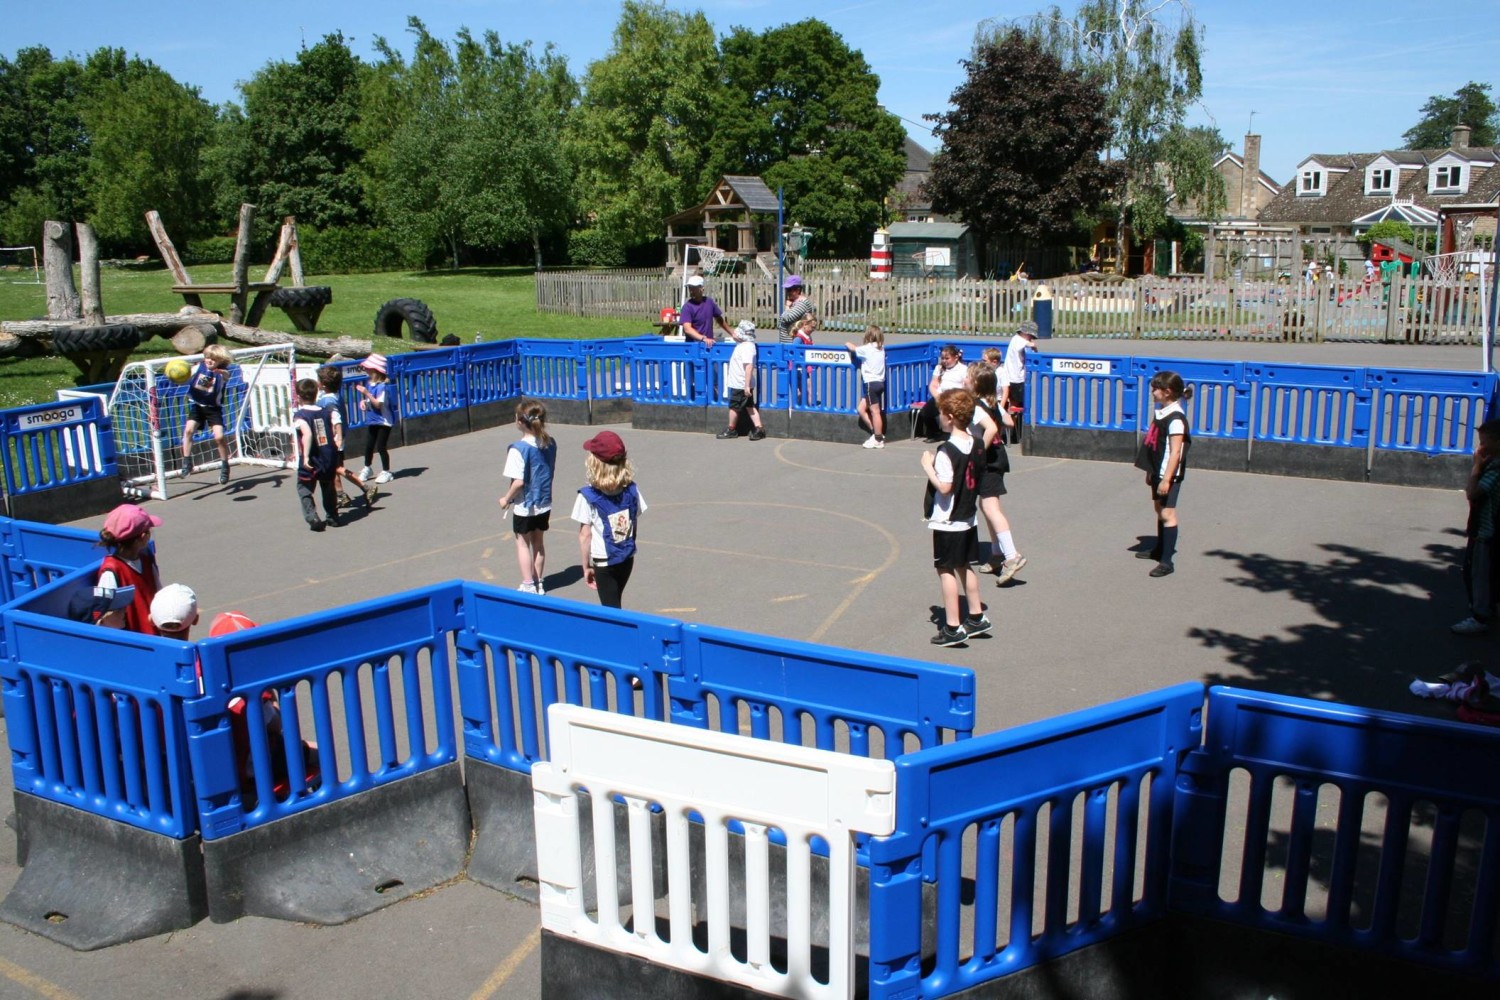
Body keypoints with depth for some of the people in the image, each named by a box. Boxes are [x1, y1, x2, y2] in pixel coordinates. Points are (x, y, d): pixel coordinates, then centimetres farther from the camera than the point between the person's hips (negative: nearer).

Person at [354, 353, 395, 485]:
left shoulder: (382, 386, -21)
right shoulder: (370, 384, 5)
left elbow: (378, 404, -26)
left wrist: (366, 393, -31)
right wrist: (363, 401, -2)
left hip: (383, 421, -8)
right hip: (372, 420, 8)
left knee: (381, 446, -3)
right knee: (369, 445, 13)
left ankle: (386, 472, 11)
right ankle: (367, 468, 32)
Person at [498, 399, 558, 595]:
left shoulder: (518, 449, -23)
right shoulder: (550, 444, -4)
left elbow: (518, 482, -24)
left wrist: (506, 499, -8)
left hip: (525, 506, -5)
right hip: (544, 504, 6)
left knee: (523, 543, 11)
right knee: (538, 542, 18)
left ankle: (528, 586, 15)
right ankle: (538, 584, 26)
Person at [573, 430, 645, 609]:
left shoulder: (588, 496, -16)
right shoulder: (631, 490, -5)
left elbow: (585, 536, -13)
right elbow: (633, 526, 3)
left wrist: (586, 566, -4)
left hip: (604, 562, -4)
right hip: (628, 558, 4)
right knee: (614, 605, 22)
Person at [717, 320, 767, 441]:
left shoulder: (747, 347, -24)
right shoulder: (744, 344, 7)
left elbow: (749, 366, -30)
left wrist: (747, 385, -31)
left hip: (740, 385, -10)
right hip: (739, 383, 10)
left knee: (734, 407, 5)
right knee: (749, 406, 11)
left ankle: (731, 430, 20)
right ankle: (759, 428, 10)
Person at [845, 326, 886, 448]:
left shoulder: (867, 348, -9)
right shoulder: (881, 348, 11)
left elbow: (852, 348, 9)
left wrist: (847, 344, 29)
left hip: (872, 383, -8)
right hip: (879, 382, 8)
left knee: (875, 411, -4)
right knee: (861, 409, 13)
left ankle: (878, 440, -1)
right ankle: (876, 433, 12)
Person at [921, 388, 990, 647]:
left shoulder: (946, 451, -21)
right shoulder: (977, 446, 3)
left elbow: (944, 487, -26)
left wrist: (928, 467, -14)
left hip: (947, 522, -8)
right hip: (969, 519, 8)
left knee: (946, 570, 1)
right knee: (965, 567, 20)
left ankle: (953, 627, 4)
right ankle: (976, 617, 28)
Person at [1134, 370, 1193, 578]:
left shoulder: (1176, 419, -20)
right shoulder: (1159, 411, 8)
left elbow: (1175, 452, -24)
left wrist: (1167, 479, -26)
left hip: (1169, 474, -10)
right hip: (1158, 470, 10)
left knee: (1167, 513, -10)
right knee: (1159, 509, 21)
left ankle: (1166, 561, -10)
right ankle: (1159, 549, 38)